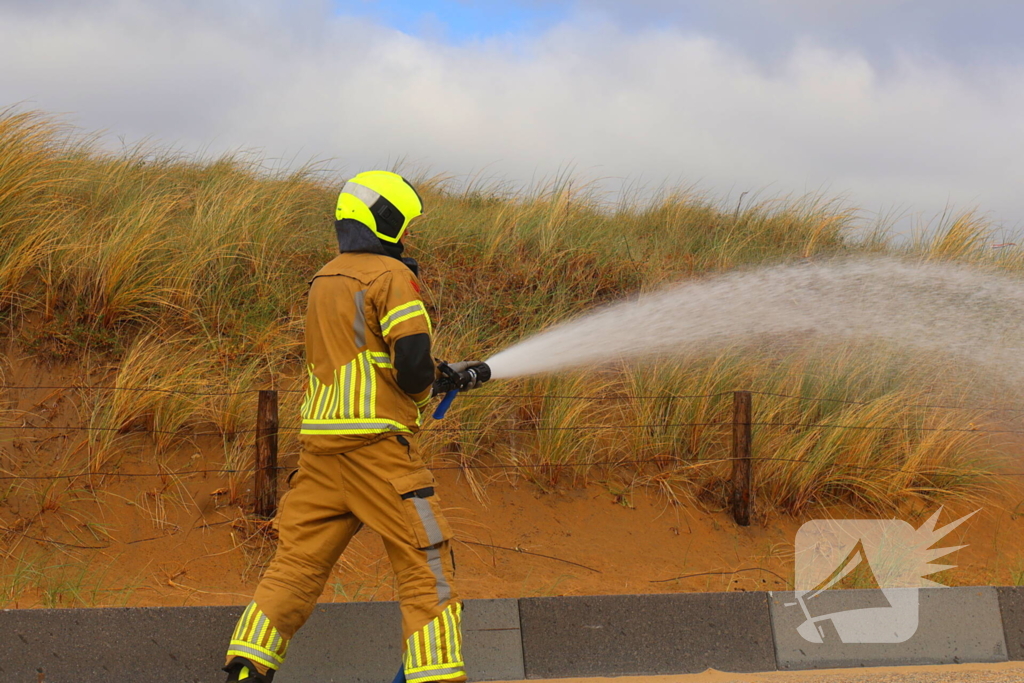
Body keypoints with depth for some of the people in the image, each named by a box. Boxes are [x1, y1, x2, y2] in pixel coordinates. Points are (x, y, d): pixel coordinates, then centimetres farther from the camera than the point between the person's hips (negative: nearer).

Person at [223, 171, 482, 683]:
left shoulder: (324, 281, 20)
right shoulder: (391, 275, -5)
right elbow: (413, 361, -16)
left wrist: (451, 372, 24)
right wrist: (419, 392, 8)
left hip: (321, 445, 8)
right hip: (376, 441, -7)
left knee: (297, 561, 10)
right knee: (426, 564, -3)